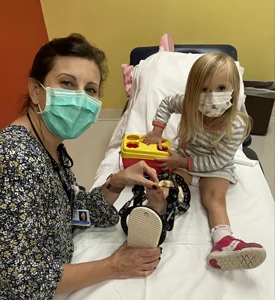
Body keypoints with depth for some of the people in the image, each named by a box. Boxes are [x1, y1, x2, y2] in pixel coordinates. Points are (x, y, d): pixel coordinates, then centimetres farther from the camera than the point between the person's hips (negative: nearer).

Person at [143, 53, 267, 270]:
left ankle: (223, 241, -41)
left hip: (215, 167, -4)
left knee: (215, 197, -26)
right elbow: (166, 103, 4)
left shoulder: (235, 126, -27)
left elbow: (216, 161, -22)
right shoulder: (188, 104, -18)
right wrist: (157, 130, -6)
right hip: (184, 158, 4)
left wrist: (185, 162, -22)